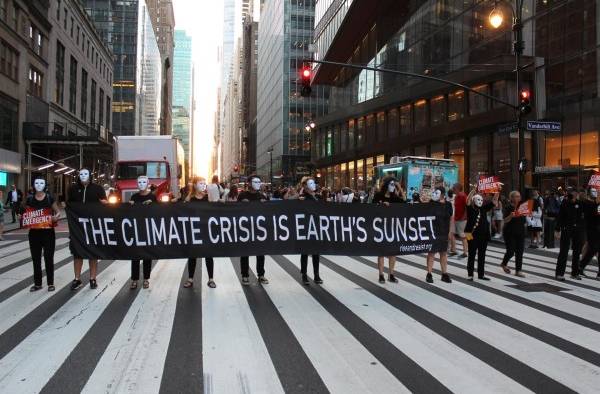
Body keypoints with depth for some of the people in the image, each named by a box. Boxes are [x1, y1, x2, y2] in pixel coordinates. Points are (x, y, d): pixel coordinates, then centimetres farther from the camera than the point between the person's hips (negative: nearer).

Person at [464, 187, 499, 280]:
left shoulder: (484, 208, 8)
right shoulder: (470, 209, -5)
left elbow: (494, 202, 7)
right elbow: (468, 201, -23)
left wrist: (497, 192, -7)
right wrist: (473, 190, -34)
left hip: (484, 235, 5)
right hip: (472, 235, -5)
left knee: (482, 256, 11)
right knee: (472, 255, 2)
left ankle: (481, 274, 20)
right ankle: (470, 274, 8)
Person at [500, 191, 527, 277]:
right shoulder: (508, 207, -8)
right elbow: (505, 220, -14)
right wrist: (511, 216, -32)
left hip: (520, 232, 5)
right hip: (510, 233, -5)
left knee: (519, 252, 1)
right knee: (511, 251, -2)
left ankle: (518, 270, 7)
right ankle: (504, 263, 27)